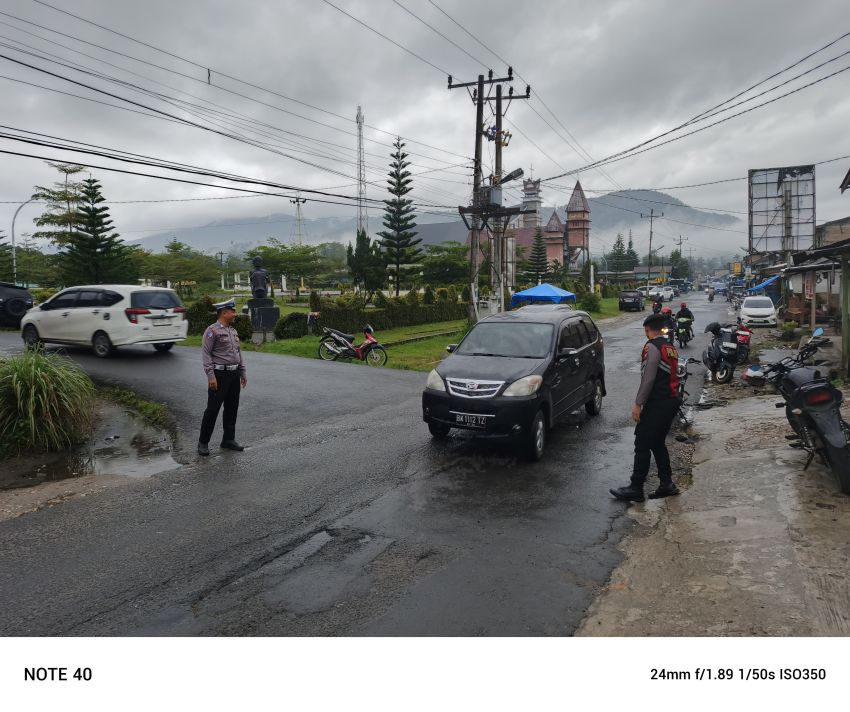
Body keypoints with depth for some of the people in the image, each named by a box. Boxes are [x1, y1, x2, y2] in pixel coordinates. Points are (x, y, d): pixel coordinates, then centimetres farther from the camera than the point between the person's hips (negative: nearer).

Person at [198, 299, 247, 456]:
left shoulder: (233, 331, 14)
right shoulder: (212, 330, -10)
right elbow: (206, 354, -13)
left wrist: (242, 372, 18)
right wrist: (211, 376, -19)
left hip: (234, 374, 7)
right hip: (219, 374, -7)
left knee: (232, 408, 11)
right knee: (213, 409, -3)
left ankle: (229, 439, 21)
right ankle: (203, 442, 8)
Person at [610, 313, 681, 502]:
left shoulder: (652, 347, -13)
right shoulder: (670, 347, 14)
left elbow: (648, 378, -20)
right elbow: (669, 374, 16)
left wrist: (638, 404, -18)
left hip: (657, 403, -9)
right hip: (671, 401, 9)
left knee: (642, 445, -4)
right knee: (658, 444, 17)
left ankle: (635, 489, -1)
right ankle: (667, 484, 19)